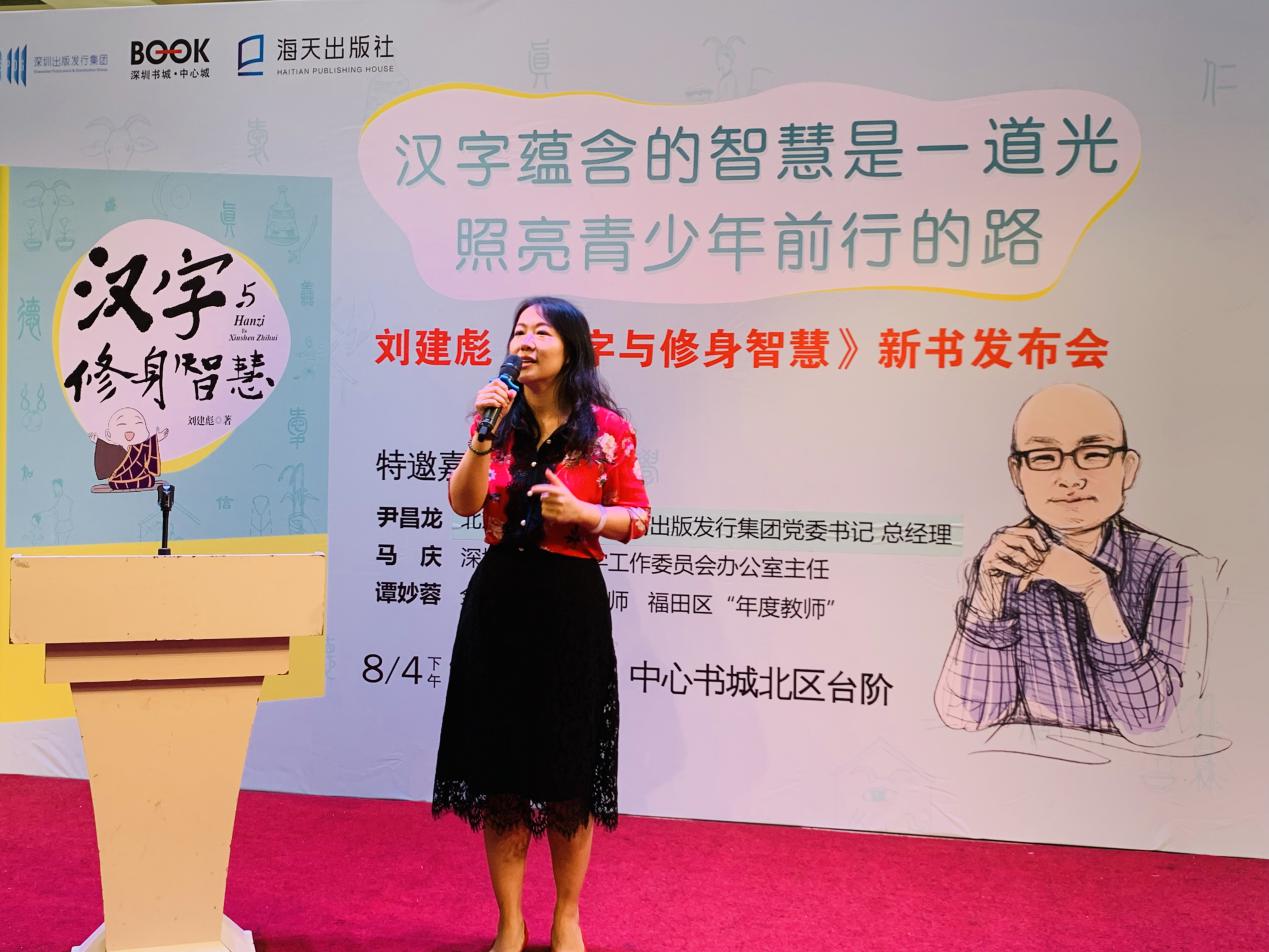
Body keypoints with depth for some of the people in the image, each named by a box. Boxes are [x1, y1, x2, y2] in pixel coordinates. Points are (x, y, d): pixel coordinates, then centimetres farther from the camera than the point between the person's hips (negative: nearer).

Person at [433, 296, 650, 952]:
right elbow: (464, 504, -6)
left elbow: (637, 518, 1)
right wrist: (482, 437, -19)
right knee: (499, 759, 6)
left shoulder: (606, 429, -3)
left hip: (571, 602, -3)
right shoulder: (502, 420, 6)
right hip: (499, 598, 3)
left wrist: (580, 512, -16)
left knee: (569, 765, 7)